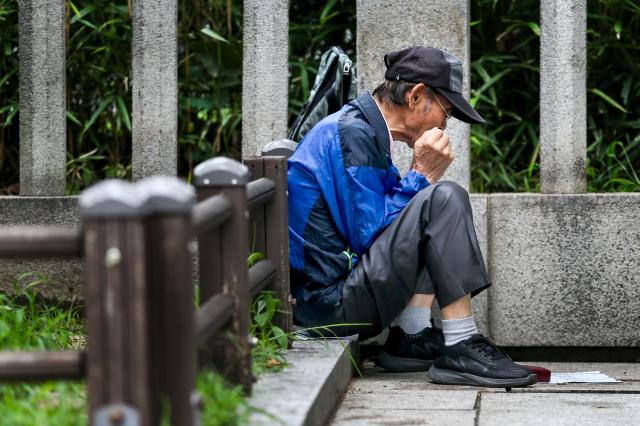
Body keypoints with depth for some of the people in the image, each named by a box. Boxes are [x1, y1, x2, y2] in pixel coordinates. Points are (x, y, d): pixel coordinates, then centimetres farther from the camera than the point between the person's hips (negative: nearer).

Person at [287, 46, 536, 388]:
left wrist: (422, 176, 7)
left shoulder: (361, 129, 18)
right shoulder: (352, 133, -13)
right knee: (444, 200, -18)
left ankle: (411, 337, 7)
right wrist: (420, 176, -10)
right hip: (330, 301, -11)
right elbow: (369, 235, -18)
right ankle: (461, 348, -19)